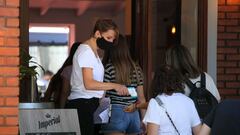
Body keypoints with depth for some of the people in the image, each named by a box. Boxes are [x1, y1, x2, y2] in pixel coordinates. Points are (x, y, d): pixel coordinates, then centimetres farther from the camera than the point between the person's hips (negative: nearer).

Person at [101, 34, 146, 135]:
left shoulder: (109, 68, -8)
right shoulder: (136, 69, 9)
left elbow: (102, 96, -8)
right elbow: (141, 97, 12)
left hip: (115, 113, -6)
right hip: (134, 114, 6)